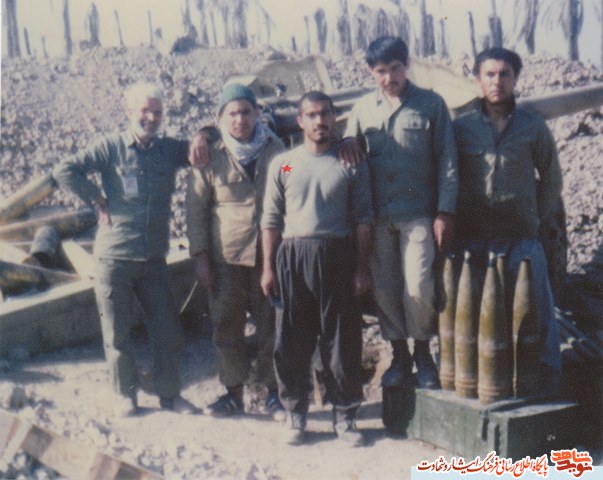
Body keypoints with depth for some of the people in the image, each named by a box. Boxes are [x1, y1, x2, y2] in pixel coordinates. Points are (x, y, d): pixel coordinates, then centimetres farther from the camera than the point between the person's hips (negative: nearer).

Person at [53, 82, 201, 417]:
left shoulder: (170, 149, 6)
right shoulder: (111, 147, -4)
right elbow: (64, 170, -9)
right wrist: (98, 201, -9)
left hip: (154, 258, 3)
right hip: (114, 256, -3)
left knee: (167, 329, 6)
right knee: (117, 331, 7)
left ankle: (169, 393, 22)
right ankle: (125, 395, 22)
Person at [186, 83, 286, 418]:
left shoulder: (276, 150, 4)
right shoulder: (210, 157, 1)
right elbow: (196, 209, 4)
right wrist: (200, 256, -1)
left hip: (270, 255, 0)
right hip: (226, 258, 0)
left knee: (272, 327, 4)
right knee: (227, 328, 6)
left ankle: (274, 393, 18)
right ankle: (234, 393, 20)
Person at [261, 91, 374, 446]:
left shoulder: (351, 163, 7)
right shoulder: (283, 164, 10)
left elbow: (363, 218, 5)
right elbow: (271, 219, 10)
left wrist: (362, 268, 0)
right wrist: (268, 267, 3)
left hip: (337, 254, -1)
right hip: (292, 256, 1)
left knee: (342, 338, 2)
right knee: (292, 340, 4)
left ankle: (345, 415, 13)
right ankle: (295, 413, 16)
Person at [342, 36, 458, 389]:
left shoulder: (431, 104, 0)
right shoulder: (363, 108, 9)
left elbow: (447, 160, -1)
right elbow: (351, 150, 17)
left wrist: (445, 212, -7)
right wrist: (347, 145, -8)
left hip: (419, 213, -3)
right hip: (378, 215, 4)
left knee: (418, 287, -10)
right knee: (385, 290, 7)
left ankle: (423, 352, 13)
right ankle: (400, 357, 23)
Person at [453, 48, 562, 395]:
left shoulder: (533, 127, 4)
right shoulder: (461, 128, 5)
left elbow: (552, 181, 12)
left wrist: (537, 222, 6)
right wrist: (451, 223, 3)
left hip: (522, 240, 0)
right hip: (473, 240, 1)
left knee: (537, 315, -1)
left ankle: (547, 389, 8)